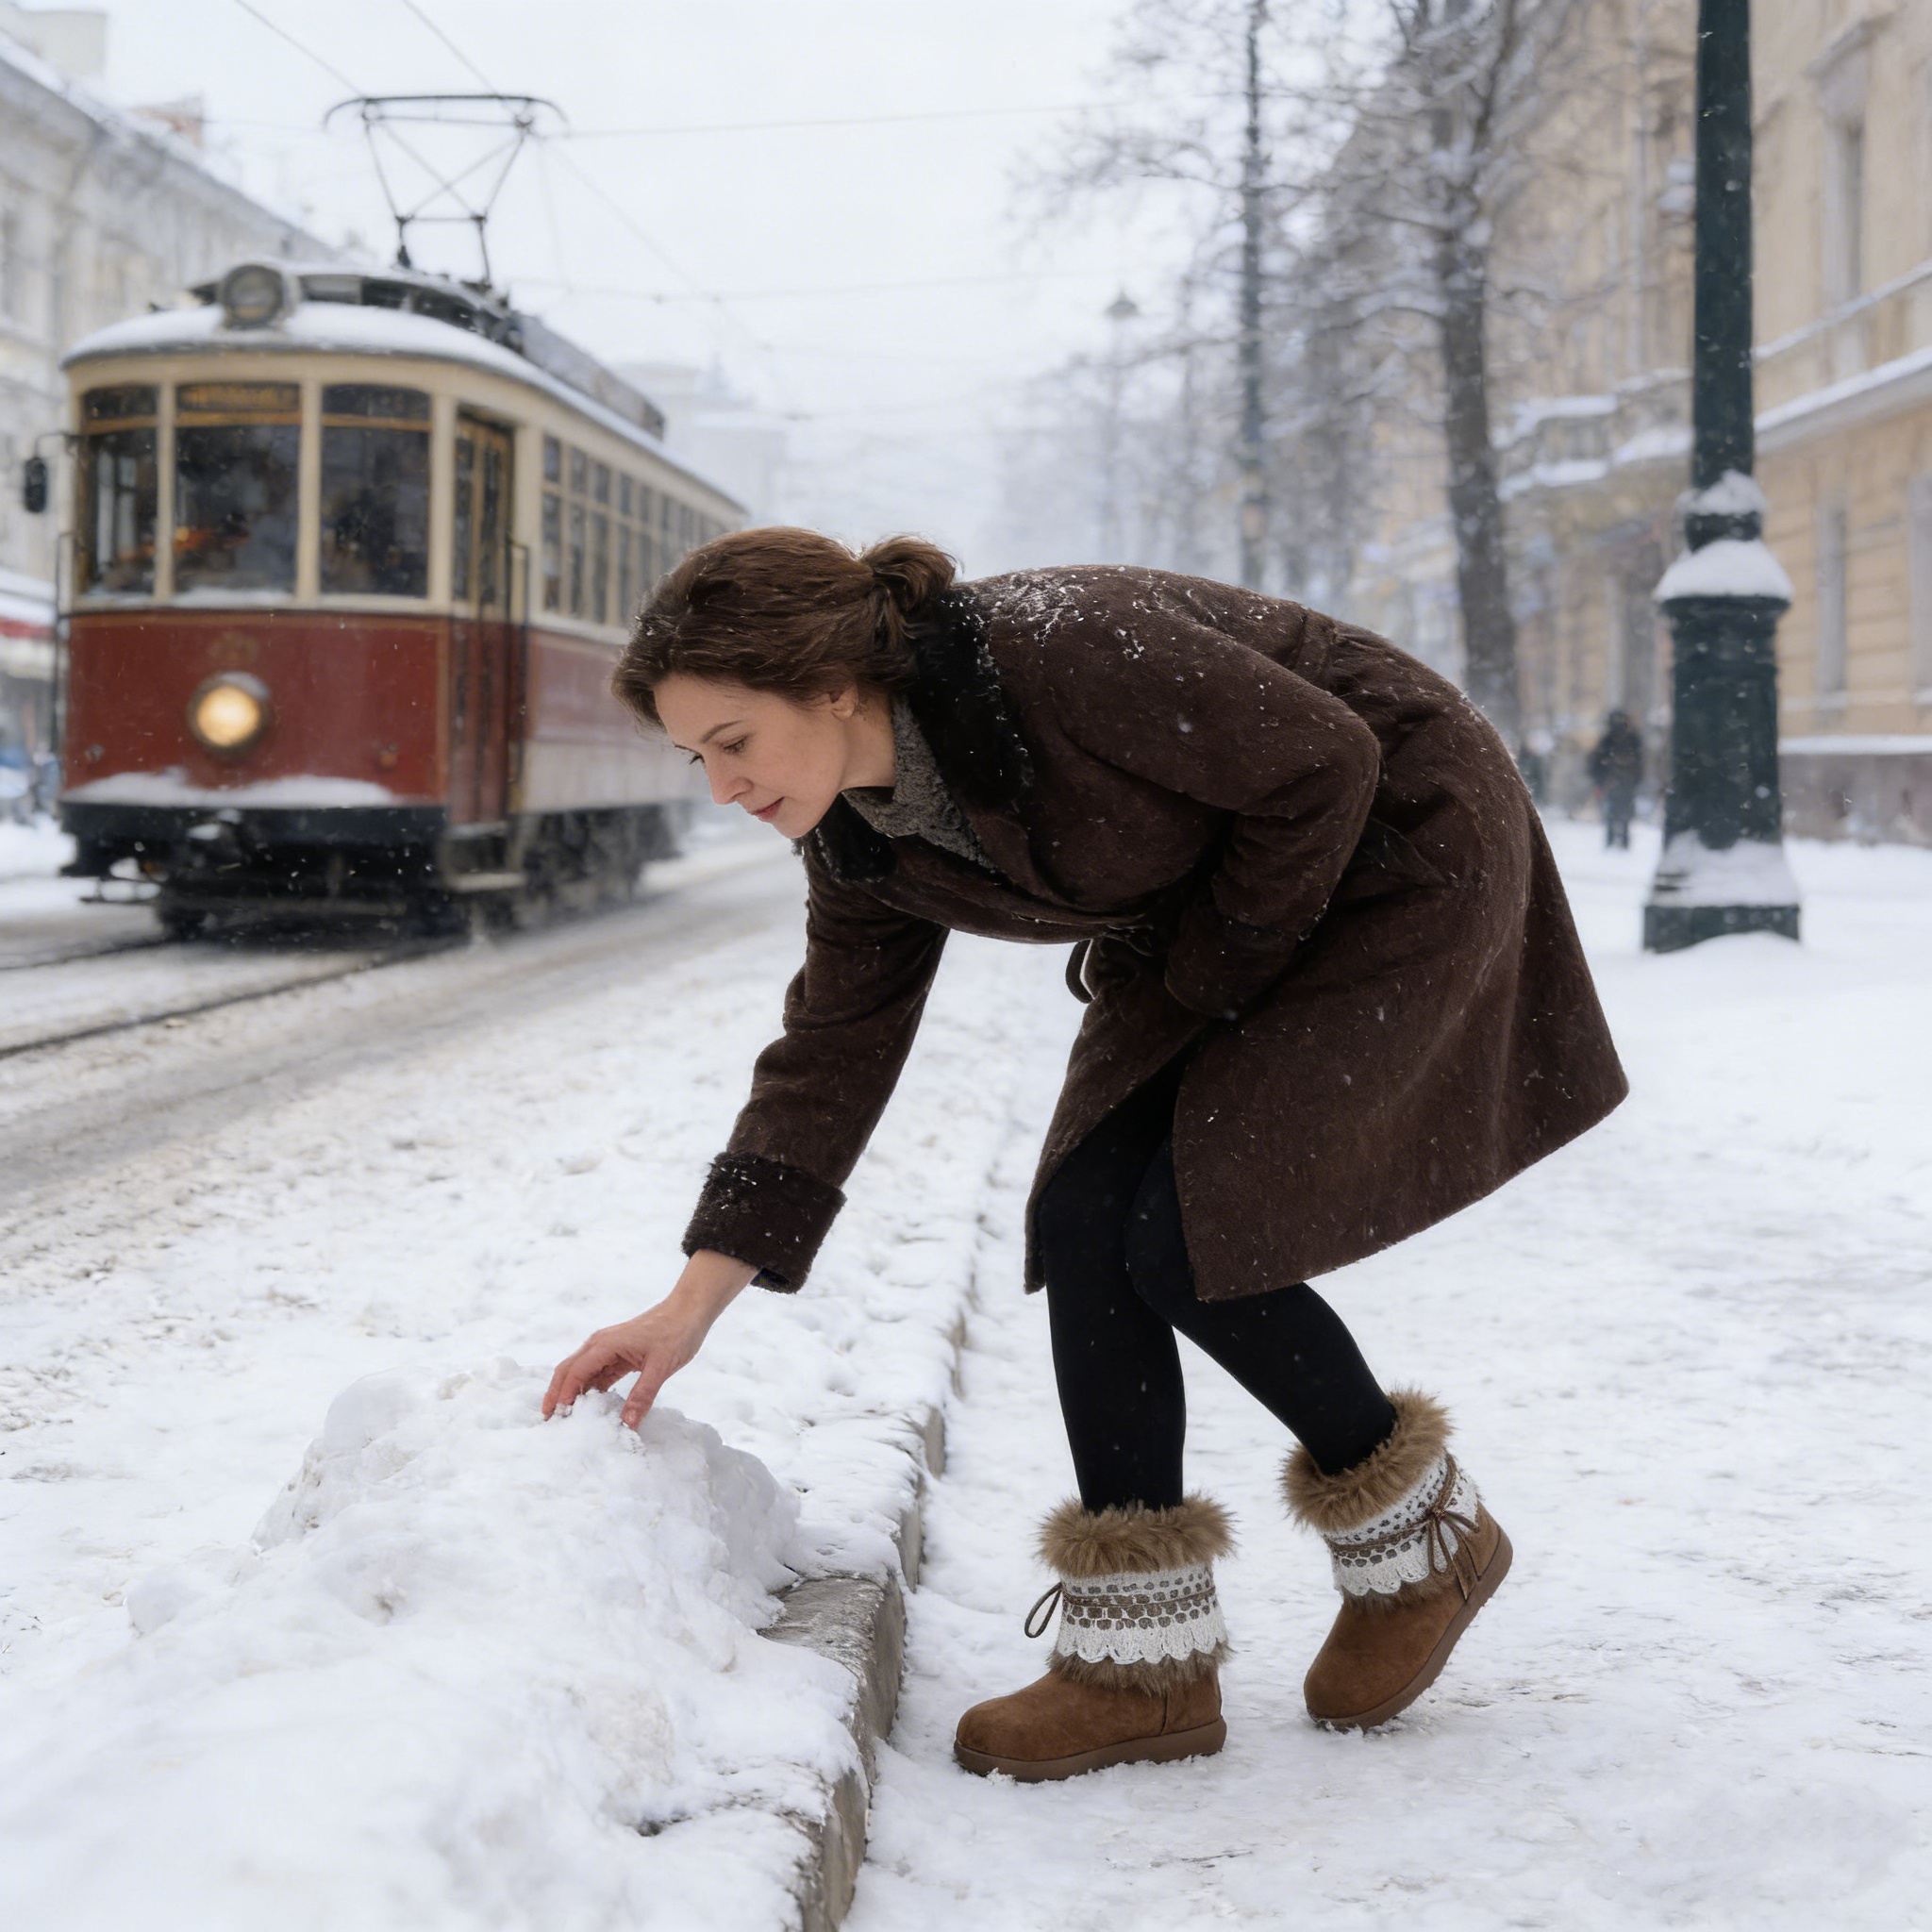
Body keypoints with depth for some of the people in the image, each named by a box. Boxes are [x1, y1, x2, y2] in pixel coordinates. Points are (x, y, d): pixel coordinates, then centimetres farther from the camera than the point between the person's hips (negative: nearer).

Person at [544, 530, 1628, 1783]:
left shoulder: (1067, 654, -33)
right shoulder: (864, 837, -8)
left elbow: (1323, 766, -25)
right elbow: (833, 1056, -1)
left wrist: (1205, 978, -14)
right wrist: (693, 1305, -7)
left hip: (1399, 859, -8)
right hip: (1198, 926, 8)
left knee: (1182, 1239, -16)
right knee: (1082, 1229, -6)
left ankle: (1424, 1537, 7)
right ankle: (1143, 1661, 1)